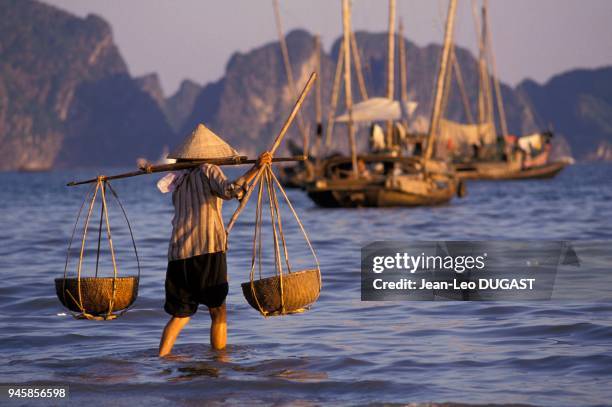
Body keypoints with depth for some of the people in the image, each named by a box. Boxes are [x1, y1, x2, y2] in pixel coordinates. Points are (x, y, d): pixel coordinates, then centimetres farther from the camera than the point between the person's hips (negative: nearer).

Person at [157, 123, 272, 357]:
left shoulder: (178, 181, 20)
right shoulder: (208, 171, 2)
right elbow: (228, 191, -17)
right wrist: (256, 168, -20)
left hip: (178, 252, 5)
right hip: (208, 250, -5)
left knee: (180, 314, 13)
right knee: (218, 312, 2)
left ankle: (161, 358, 3)